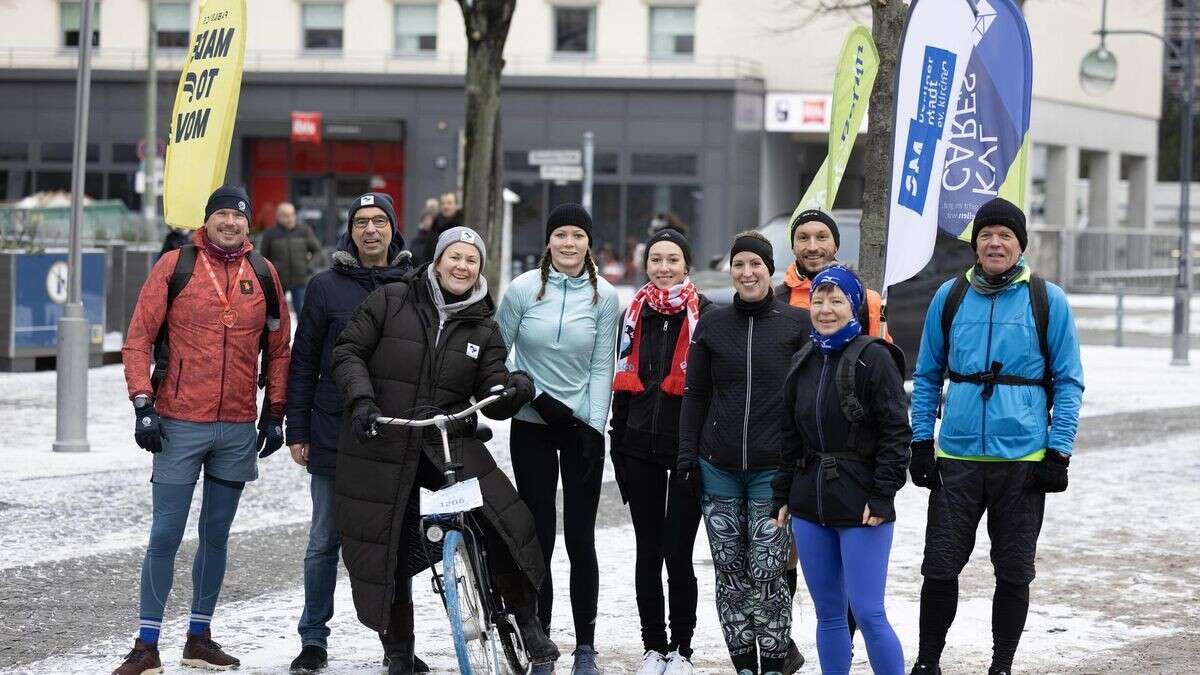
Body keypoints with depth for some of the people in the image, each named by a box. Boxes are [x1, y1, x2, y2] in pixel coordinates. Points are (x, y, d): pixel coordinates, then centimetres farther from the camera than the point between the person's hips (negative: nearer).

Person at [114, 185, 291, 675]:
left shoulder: (263, 272, 7)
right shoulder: (176, 265, -3)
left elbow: (278, 349, 14)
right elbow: (138, 339, -2)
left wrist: (274, 413, 10)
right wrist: (143, 405, -9)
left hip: (238, 429, 3)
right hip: (180, 425, -3)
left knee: (216, 536, 11)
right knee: (165, 535, -4)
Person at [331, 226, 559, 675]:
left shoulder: (483, 329, 8)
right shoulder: (390, 302, 1)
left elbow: (493, 399, 3)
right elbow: (348, 351, 0)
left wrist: (514, 391, -20)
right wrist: (362, 399, -16)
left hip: (450, 443, 1)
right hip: (383, 445, -1)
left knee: (505, 521, -18)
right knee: (392, 555, 2)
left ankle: (528, 625, -2)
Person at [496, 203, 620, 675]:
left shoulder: (604, 296, 0)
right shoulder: (523, 289, -2)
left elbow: (602, 367, -1)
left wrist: (595, 427, -8)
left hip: (581, 427, 0)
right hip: (531, 425, 0)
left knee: (580, 538, 0)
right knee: (539, 535, 0)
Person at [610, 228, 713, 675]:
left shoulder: (705, 316, -4)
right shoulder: (635, 315, 10)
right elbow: (623, 384, 15)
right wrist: (617, 445, 11)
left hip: (688, 448, -4)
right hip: (640, 448, 4)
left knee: (678, 553, -4)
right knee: (648, 551, 8)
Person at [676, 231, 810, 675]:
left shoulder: (797, 323, 1)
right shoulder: (711, 325, 9)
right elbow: (695, 395, 13)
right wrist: (687, 455, 5)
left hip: (774, 469, -3)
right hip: (718, 468, 3)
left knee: (766, 573, -8)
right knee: (730, 573, 3)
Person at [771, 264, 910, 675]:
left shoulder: (874, 359, -7)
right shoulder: (803, 364, 12)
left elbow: (896, 433, -11)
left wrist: (881, 497, -16)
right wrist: (783, 497, 13)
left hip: (861, 508, -6)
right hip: (810, 506, 6)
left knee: (868, 613, -8)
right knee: (828, 614, 10)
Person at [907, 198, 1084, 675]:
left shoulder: (1048, 300, 0)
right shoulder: (949, 297, 6)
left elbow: (1068, 382, 1)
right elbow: (927, 376, 12)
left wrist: (1058, 453, -6)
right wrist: (921, 443, 4)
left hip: (1023, 460, -1)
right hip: (956, 458, 1)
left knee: (1014, 572, 6)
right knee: (940, 567, 2)